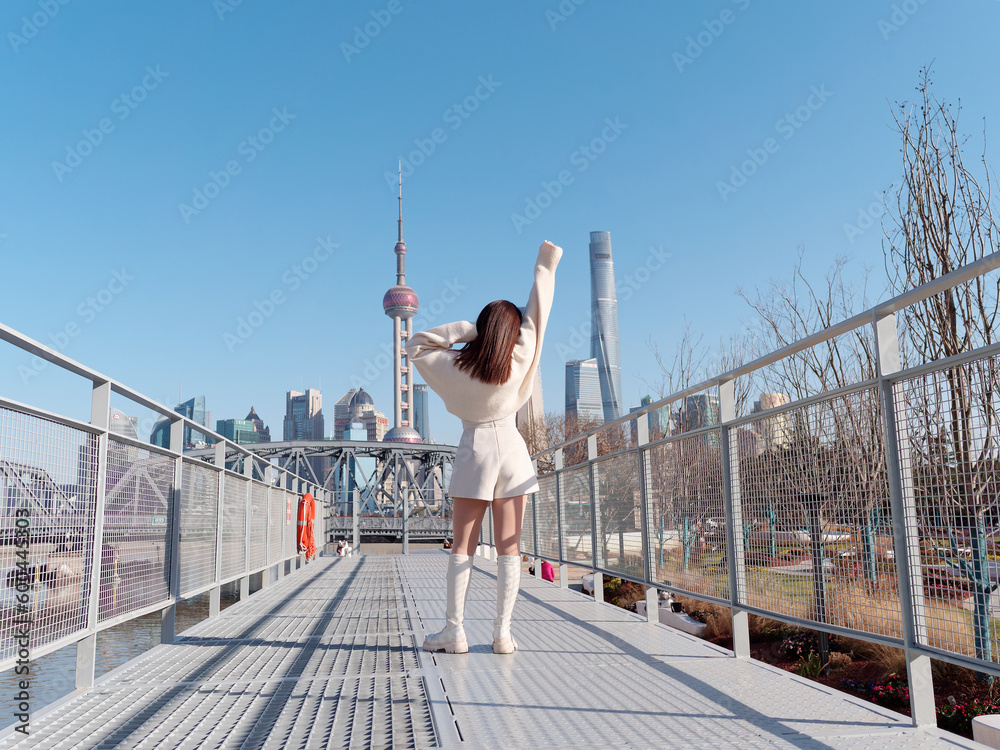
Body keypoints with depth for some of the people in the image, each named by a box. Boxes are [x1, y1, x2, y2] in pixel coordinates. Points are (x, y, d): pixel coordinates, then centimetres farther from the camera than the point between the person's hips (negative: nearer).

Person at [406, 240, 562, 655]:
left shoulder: (455, 366, -8)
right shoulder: (519, 360, -6)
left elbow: (415, 346, 7)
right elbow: (536, 314, 5)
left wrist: (460, 329, -3)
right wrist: (545, 267, 18)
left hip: (474, 450, -1)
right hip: (510, 450, 1)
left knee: (462, 547, 5)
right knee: (508, 547, 3)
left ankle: (454, 631, 5)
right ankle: (503, 632, 4)